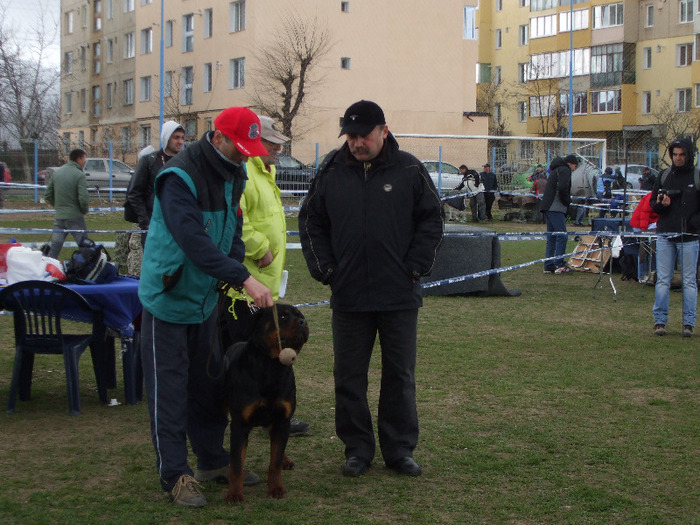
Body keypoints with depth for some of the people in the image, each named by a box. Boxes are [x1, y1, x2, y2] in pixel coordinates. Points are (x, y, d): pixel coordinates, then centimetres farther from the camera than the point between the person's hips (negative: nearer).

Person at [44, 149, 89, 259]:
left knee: (54, 247, 8)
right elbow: (83, 198, -19)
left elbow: (48, 196, 10)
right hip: (75, 217, -5)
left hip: (59, 217, 6)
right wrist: (84, 210, 0)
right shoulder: (79, 175, -11)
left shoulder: (56, 172, 8)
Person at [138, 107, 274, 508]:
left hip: (206, 297, 8)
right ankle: (175, 475, 4)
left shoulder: (233, 175, 4)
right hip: (169, 295, -8)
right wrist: (243, 279, -39)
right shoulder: (180, 177, -24)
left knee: (208, 383, 15)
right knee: (169, 388, -2)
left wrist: (235, 274, -7)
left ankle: (213, 460, 27)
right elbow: (194, 240, -34)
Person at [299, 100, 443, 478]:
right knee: (349, 377, 7)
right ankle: (357, 449, 19)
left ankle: (400, 450, 19)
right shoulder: (331, 173, 3)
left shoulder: (409, 171, -1)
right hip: (348, 296, 1)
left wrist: (415, 269, -3)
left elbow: (432, 221, 4)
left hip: (400, 296, -1)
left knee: (400, 376, 8)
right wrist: (324, 269, 1)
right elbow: (311, 222, 11)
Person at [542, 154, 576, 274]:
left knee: (551, 237, 11)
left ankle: (548, 266, 10)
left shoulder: (556, 170, 25)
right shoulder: (564, 170, -4)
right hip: (556, 209, -10)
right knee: (562, 236, -9)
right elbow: (562, 188, -19)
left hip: (548, 208, 10)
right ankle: (559, 265, -13)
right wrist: (568, 201, -5)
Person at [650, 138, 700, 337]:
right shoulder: (663, 177, 11)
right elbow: (652, 203, 15)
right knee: (662, 281, 2)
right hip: (665, 236, 3)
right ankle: (660, 320, 8)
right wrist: (661, 204, -7)